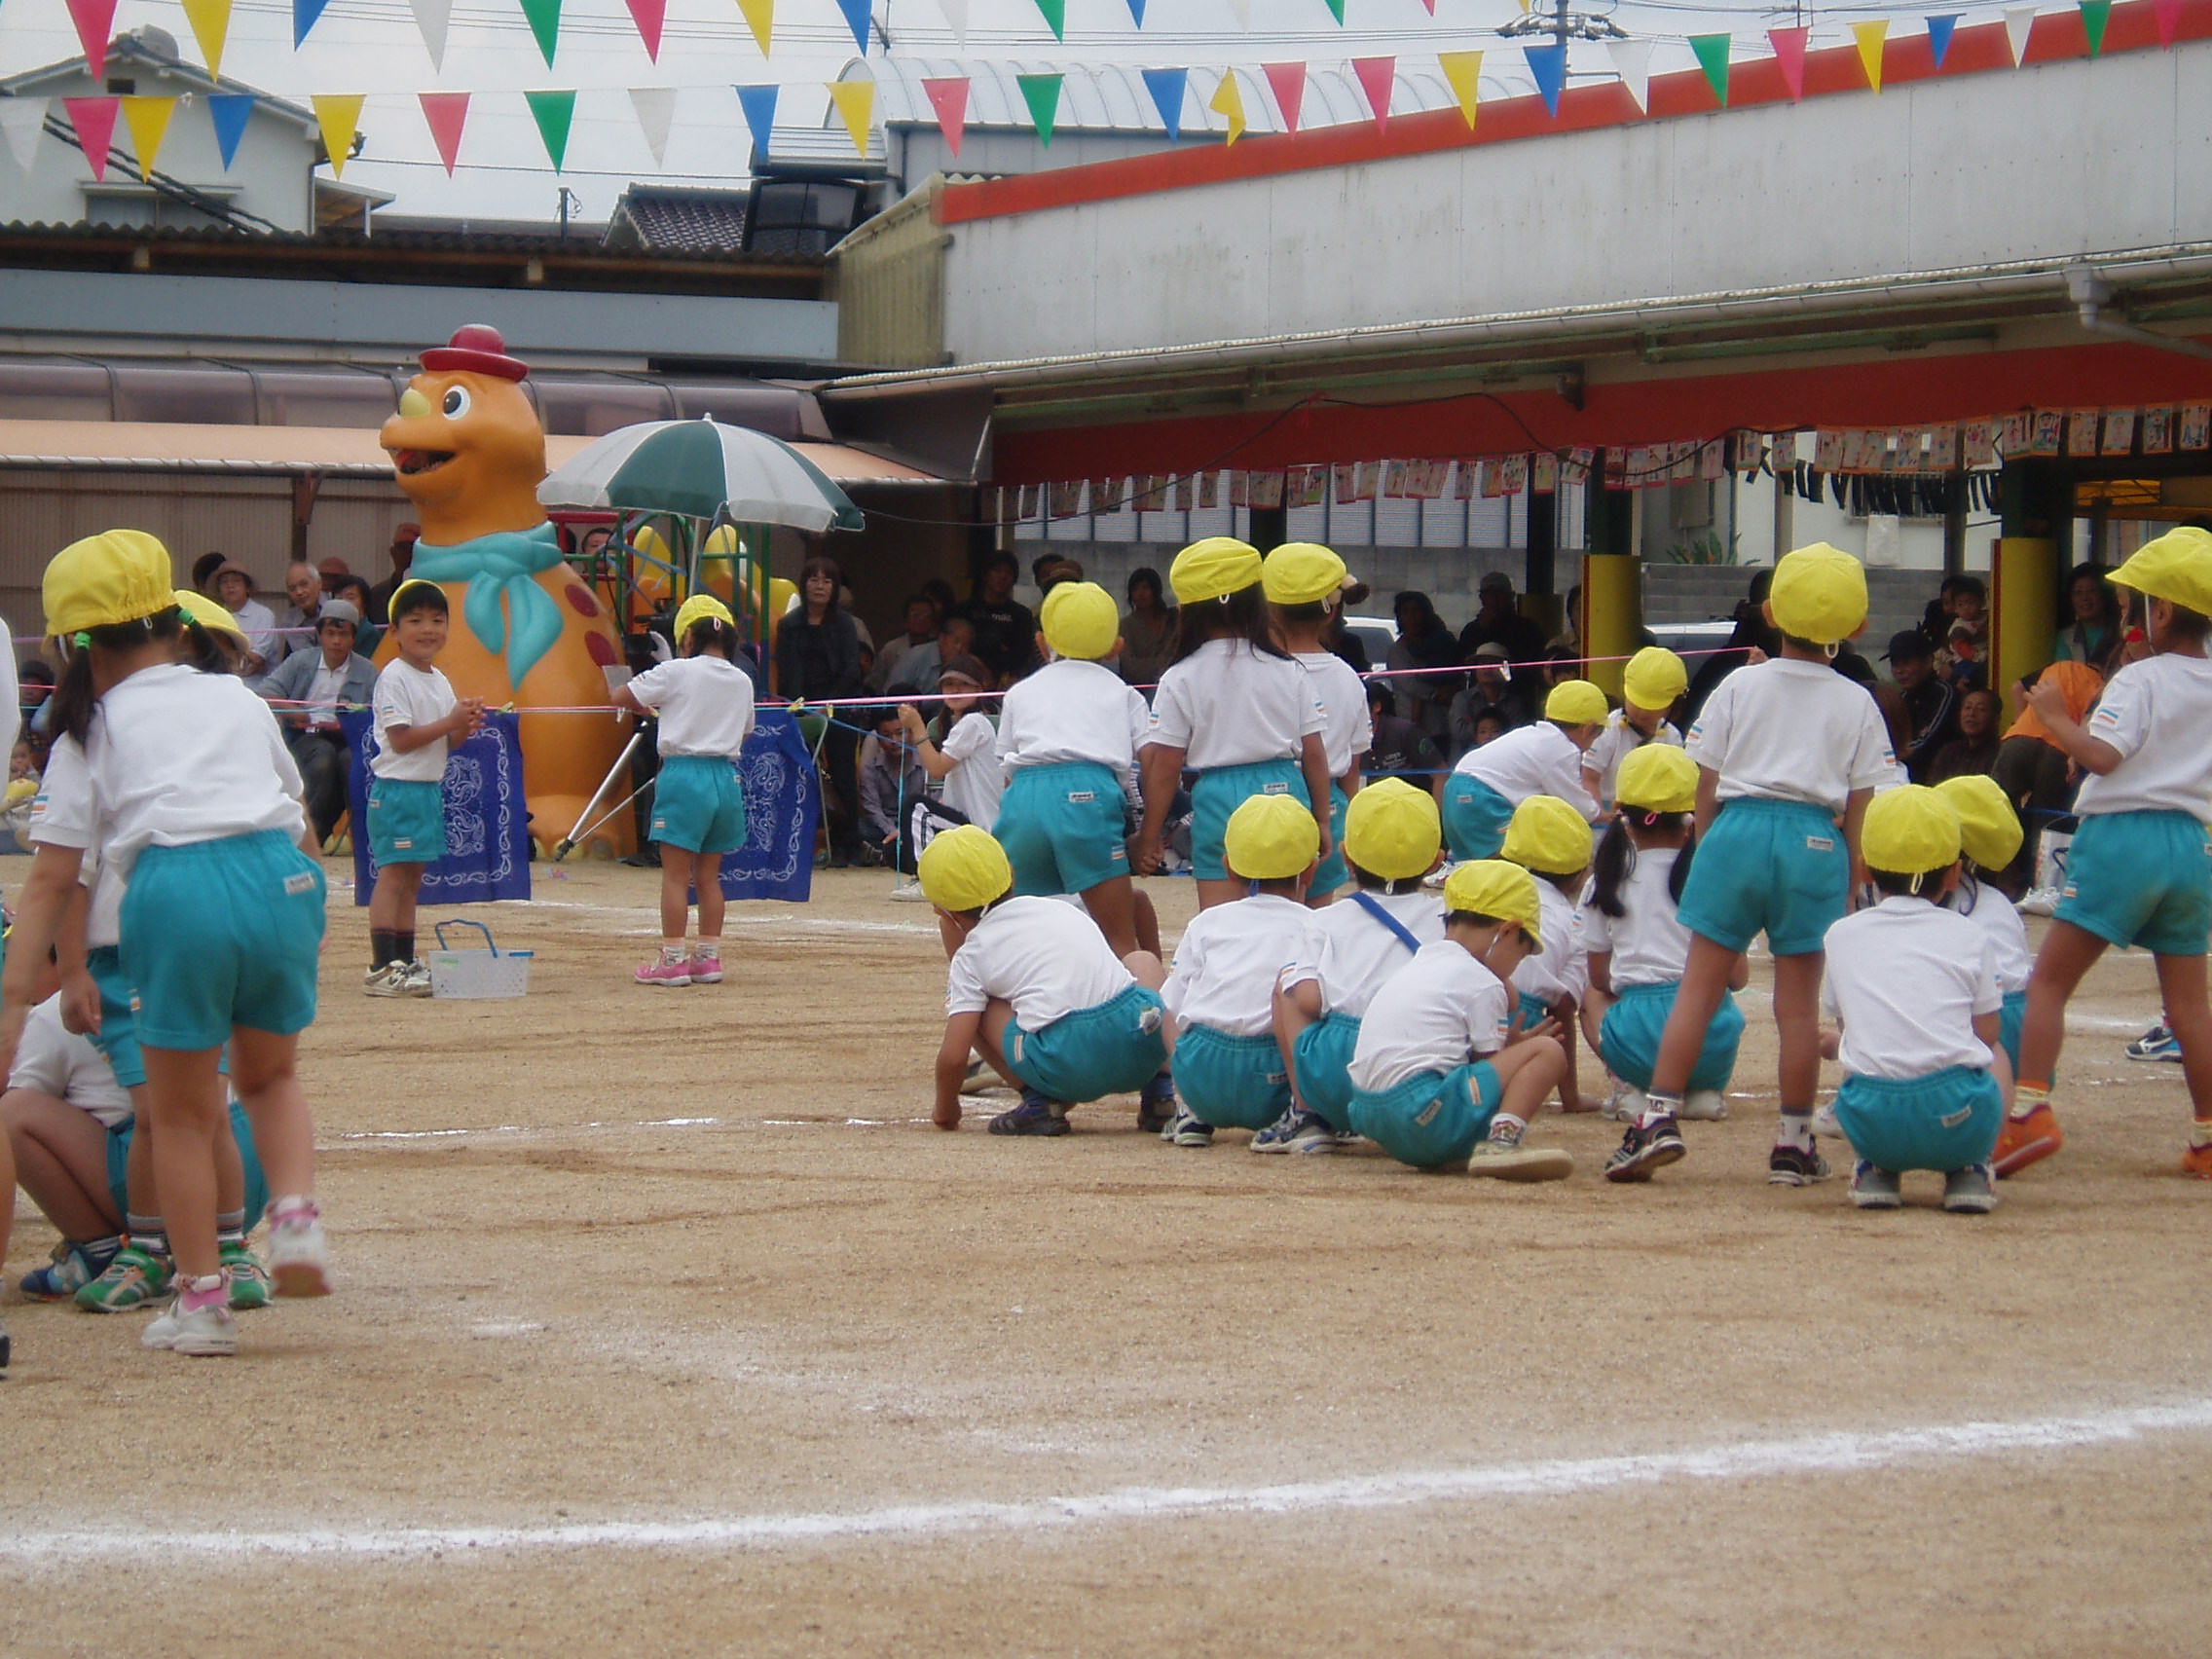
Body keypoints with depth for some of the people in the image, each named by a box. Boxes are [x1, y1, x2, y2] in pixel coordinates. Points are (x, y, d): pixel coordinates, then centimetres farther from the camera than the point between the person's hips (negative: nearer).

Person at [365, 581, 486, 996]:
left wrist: (465, 728, -2)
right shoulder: (394, 677, -11)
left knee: (412, 878, 11)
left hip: (430, 788, 8)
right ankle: (381, 968, -12)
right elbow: (401, 739, -17)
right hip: (396, 789, -8)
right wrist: (449, 723, -19)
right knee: (392, 874, -10)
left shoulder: (440, 681, 15)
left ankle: (405, 962, 14)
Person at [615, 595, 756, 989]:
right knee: (709, 875, 13)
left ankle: (672, 960, -3)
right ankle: (709, 957, 14)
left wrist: (645, 707, 22)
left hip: (684, 774, -5)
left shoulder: (678, 672, -7)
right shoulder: (742, 682, 8)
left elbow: (621, 698, 2)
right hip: (726, 777, 5)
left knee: (675, 874, -1)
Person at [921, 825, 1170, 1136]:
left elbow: (953, 1057, 5)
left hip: (1066, 1069, -4)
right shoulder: (1064, 910, 25)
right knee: (1142, 960, 36)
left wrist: (945, 1111, 25)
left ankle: (1039, 1102, 4)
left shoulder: (971, 954, 12)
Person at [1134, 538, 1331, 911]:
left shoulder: (1179, 680, -2)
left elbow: (1164, 767, -3)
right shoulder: (1289, 671, 4)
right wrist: (1322, 821, 16)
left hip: (1218, 796, -2)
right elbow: (1314, 754, 5)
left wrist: (1148, 838, 5)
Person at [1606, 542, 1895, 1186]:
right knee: (1799, 999, 5)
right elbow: (1859, 809, 5)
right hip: (1814, 841, 0)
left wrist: (1707, 850, 17)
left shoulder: (1740, 686, 5)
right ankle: (1794, 1143, 10)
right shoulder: (1857, 704, 6)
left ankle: (1659, 1116, -5)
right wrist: (1849, 888, 12)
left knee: (1699, 985, 3)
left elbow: (1705, 787, 5)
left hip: (1738, 827, 0)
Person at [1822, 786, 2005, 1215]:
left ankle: (1877, 1170, 15)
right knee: (1994, 1058, 34)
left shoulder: (1842, 934, 15)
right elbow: (1987, 1033, 17)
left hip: (1872, 1122, 1)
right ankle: (1967, 1171, 13)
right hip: (1957, 1117, -1)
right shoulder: (1968, 936, 12)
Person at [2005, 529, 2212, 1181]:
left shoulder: (2140, 679, -8)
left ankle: (2031, 1109, -17)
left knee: (2048, 981, -3)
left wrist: (2056, 717, -8)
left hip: (2123, 837, -6)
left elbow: (2101, 756, -20)